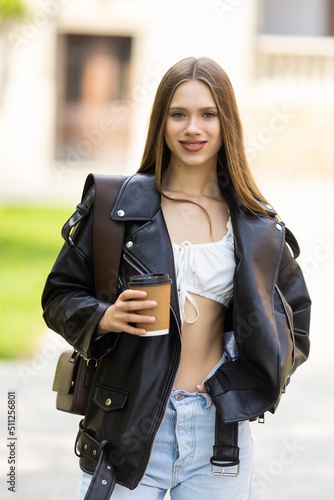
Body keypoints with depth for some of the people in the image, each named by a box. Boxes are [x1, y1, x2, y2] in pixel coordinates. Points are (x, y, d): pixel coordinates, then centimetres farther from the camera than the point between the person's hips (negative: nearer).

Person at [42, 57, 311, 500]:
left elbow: (295, 315, 17)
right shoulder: (119, 205, 1)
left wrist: (249, 387, 3)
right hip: (129, 426, -1)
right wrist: (104, 318, -14)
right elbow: (59, 295, 7)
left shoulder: (257, 226, 7)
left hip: (220, 428, 2)